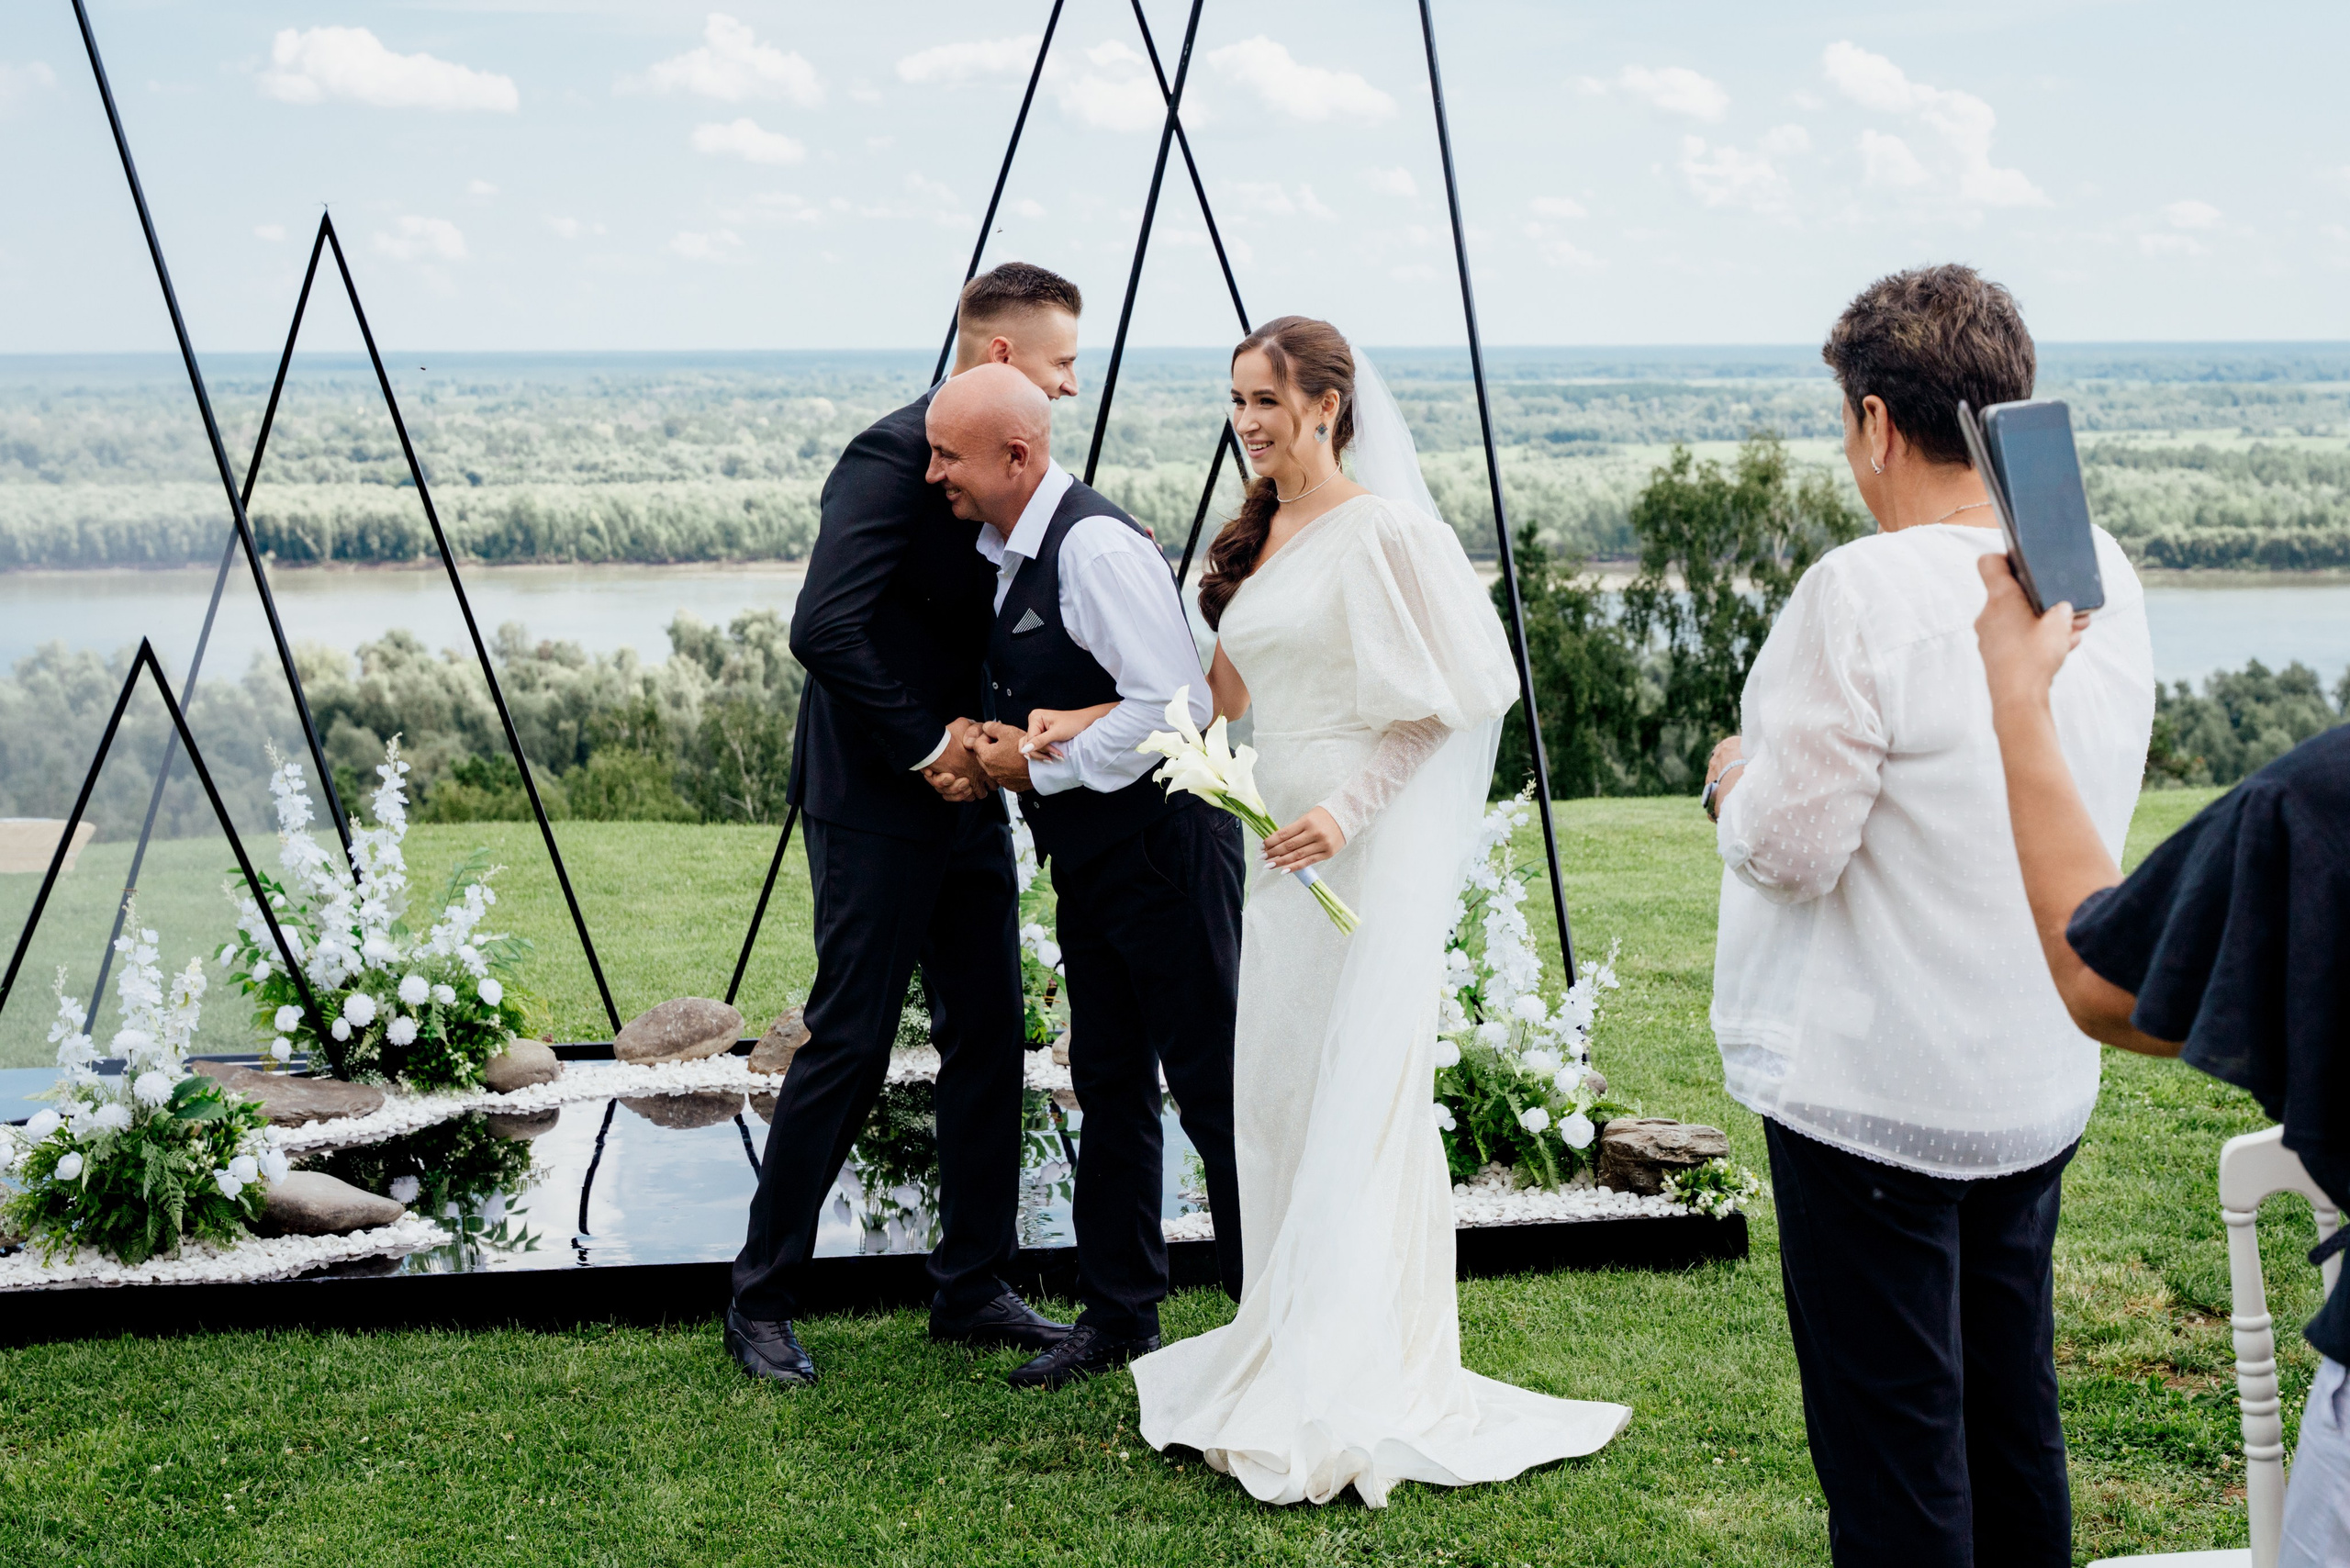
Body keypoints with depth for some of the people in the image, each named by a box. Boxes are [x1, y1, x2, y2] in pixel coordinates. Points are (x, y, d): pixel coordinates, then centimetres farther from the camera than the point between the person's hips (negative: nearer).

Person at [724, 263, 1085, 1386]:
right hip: (876, 803, -9)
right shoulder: (896, 456, -17)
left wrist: (983, 729, -2)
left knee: (988, 1039, 10)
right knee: (849, 1047, -2)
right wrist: (928, 748, -18)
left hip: (961, 792, 9)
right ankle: (761, 1302, 13)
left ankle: (972, 1289, 21)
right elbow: (823, 629, -26)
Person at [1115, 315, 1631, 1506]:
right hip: (1285, 848, 9)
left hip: (1369, 851, -8)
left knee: (1356, 1106, -5)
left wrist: (1349, 809, -20)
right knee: (1272, 1098, 12)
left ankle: (1347, 1388, 1)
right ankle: (1282, 1353, 24)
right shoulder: (1257, 535, 14)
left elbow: (1453, 692, -13)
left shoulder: (1380, 529, -11)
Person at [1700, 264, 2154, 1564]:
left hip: (1874, 1090, -7)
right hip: (2042, 1080, 8)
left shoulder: (1863, 593, -21)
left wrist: (1736, 779, 2)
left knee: (1892, 1452, 3)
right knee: (2012, 1422, 21)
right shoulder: (2104, 578, 3)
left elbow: (1789, 847, -19)